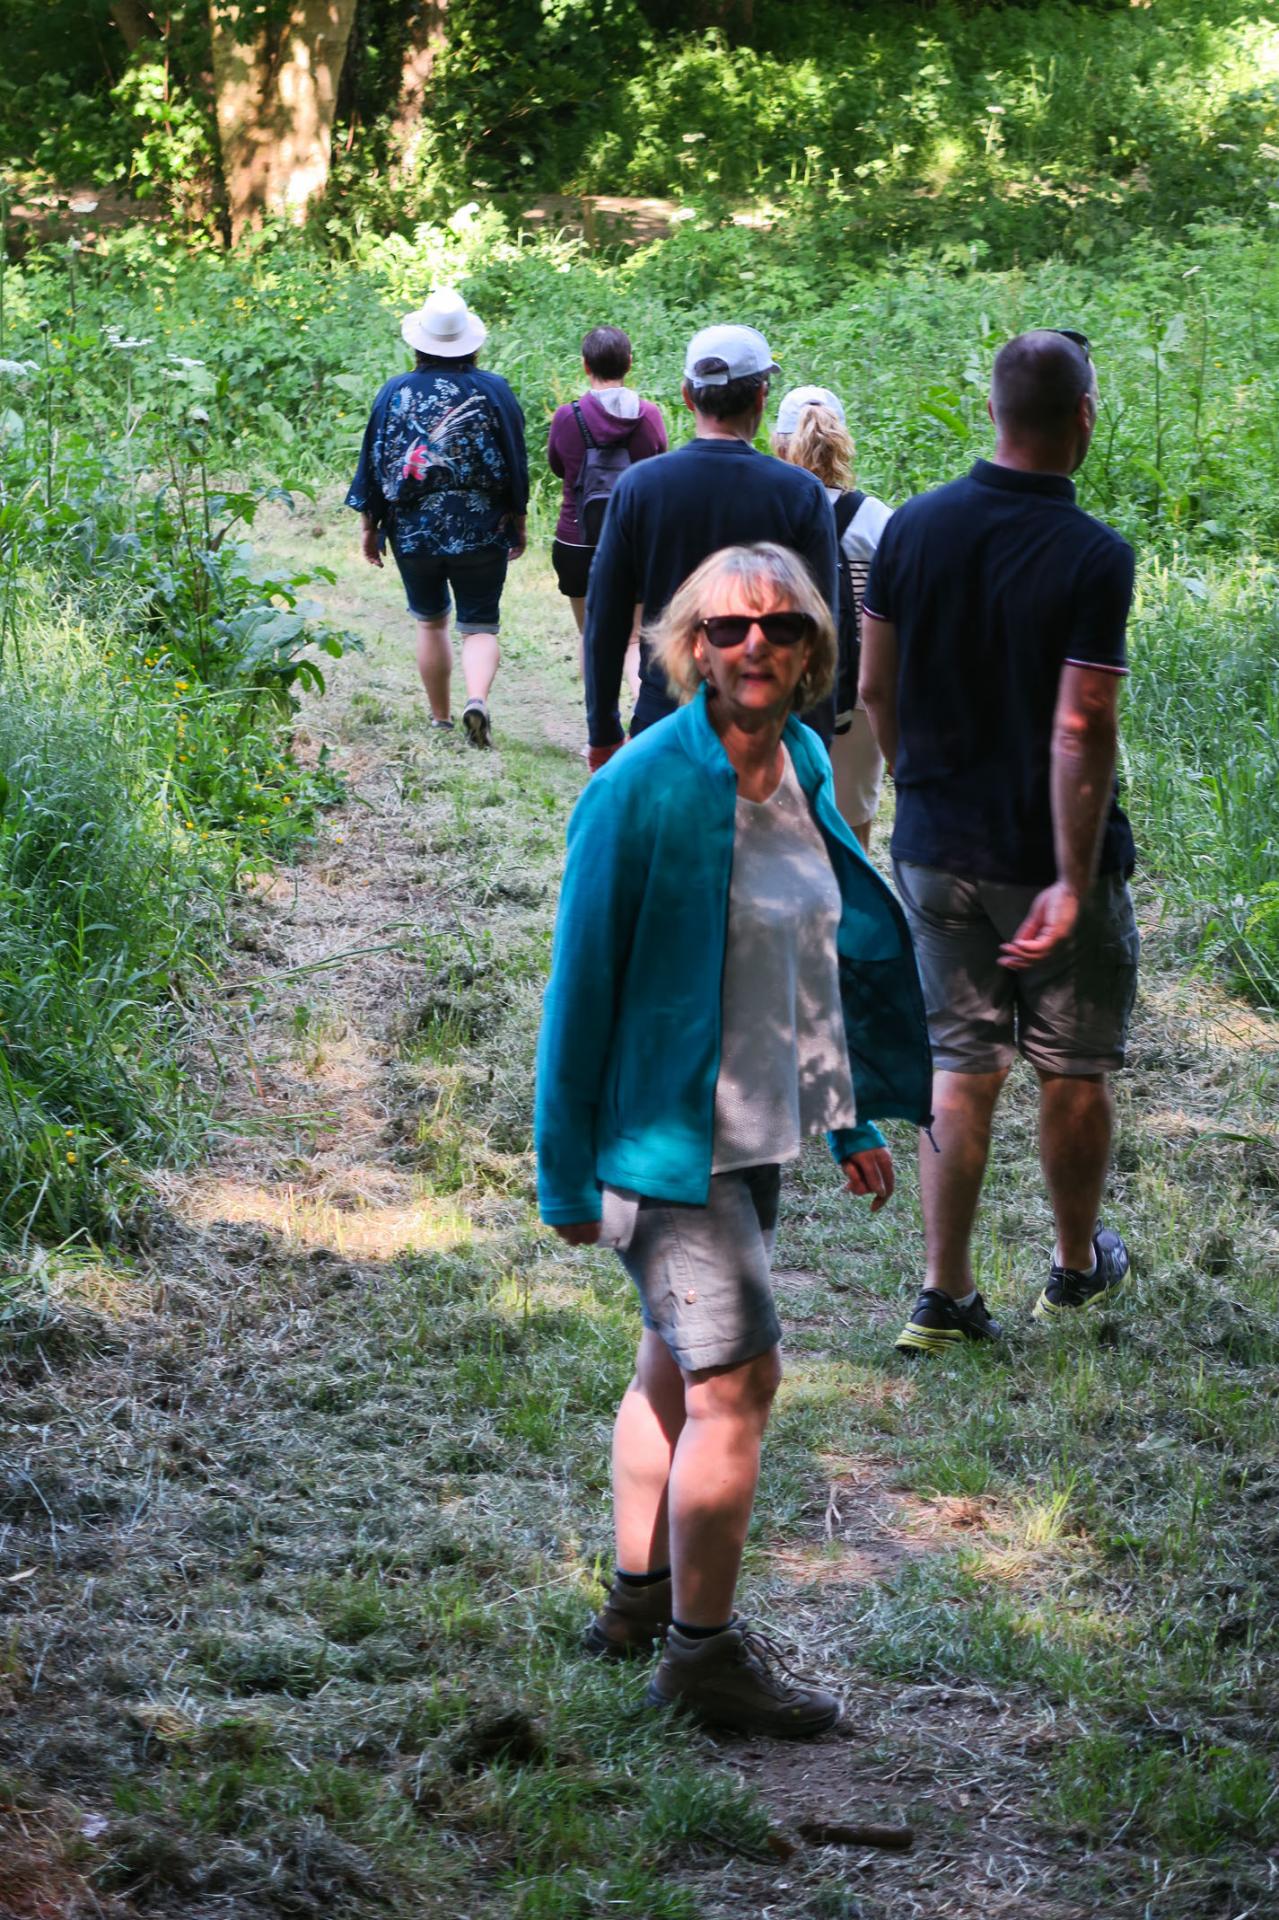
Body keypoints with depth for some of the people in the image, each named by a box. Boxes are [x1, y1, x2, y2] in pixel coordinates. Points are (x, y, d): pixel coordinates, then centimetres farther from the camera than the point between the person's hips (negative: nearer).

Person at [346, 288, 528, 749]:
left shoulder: (395, 392, -1)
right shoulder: (495, 391, -3)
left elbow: (374, 464, 2)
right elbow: (516, 464, 2)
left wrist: (369, 525, 11)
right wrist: (518, 523, 13)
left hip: (413, 531, 1)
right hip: (482, 532, -1)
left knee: (430, 623, 17)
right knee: (479, 626, 2)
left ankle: (439, 717, 22)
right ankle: (477, 698, -24)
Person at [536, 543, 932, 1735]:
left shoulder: (804, 765, 3)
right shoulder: (643, 790, -19)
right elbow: (582, 985, -14)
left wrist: (850, 1116, 17)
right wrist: (566, 1175, -12)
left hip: (756, 1133, 8)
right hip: (669, 1140, -8)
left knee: (679, 1363, 18)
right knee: (736, 1377, -7)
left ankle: (639, 1597, 33)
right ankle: (703, 1656, 5)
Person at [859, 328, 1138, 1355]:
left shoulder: (915, 527, -2)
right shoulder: (1094, 557, -19)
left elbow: (875, 685, 5)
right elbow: (1081, 730, -22)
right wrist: (1073, 881, -18)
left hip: (937, 847, 5)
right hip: (1052, 857, -4)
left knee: (962, 1067, 11)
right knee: (1074, 1071, 14)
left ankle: (945, 1292, 9)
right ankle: (1078, 1264, 31)